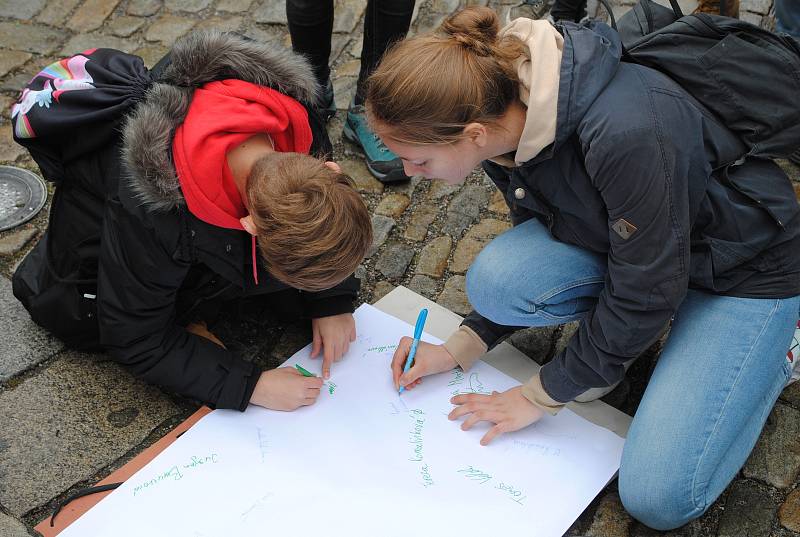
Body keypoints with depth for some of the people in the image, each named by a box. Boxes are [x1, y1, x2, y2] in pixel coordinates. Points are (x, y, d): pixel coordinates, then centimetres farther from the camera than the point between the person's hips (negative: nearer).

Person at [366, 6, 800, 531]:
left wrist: (541, 394, -15)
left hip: (748, 267, -5)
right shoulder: (504, 110, -14)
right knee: (494, 281, -24)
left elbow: (645, 289, -26)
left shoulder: (626, 135, -39)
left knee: (658, 497, -15)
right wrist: (460, 348, -4)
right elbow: (534, 247, 2)